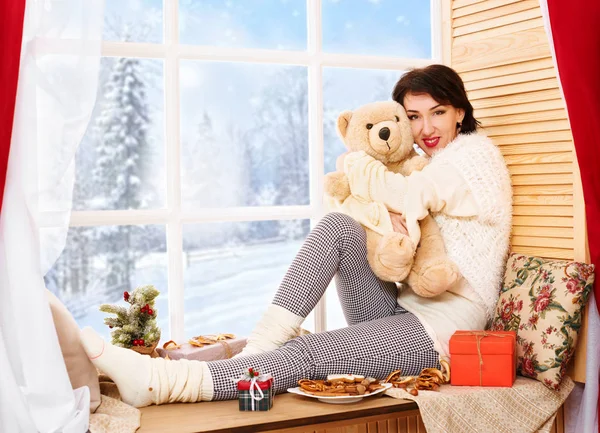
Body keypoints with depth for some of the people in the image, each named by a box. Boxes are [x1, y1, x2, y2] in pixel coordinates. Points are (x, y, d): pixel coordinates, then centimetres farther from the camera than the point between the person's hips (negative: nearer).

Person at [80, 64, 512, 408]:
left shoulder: (476, 154, -5)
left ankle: (159, 381, -36)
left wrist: (355, 162, -2)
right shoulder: (437, 161, 21)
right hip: (401, 310, 8)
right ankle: (258, 349, -26)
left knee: (307, 353, -26)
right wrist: (394, 216, -10)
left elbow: (409, 195, -19)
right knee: (337, 226, -17)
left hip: (444, 325, -8)